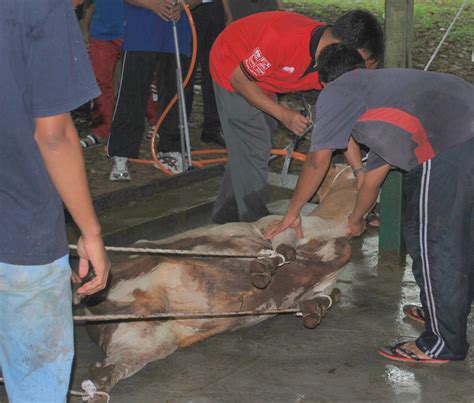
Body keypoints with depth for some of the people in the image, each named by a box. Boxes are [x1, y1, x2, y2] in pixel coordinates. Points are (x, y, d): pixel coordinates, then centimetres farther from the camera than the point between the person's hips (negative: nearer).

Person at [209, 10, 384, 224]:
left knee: (245, 149, 18)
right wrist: (283, 114, -28)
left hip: (259, 79, 8)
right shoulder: (284, 39, -40)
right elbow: (239, 79, -28)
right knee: (252, 150, -6)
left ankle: (227, 213, 35)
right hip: (232, 69, -7)